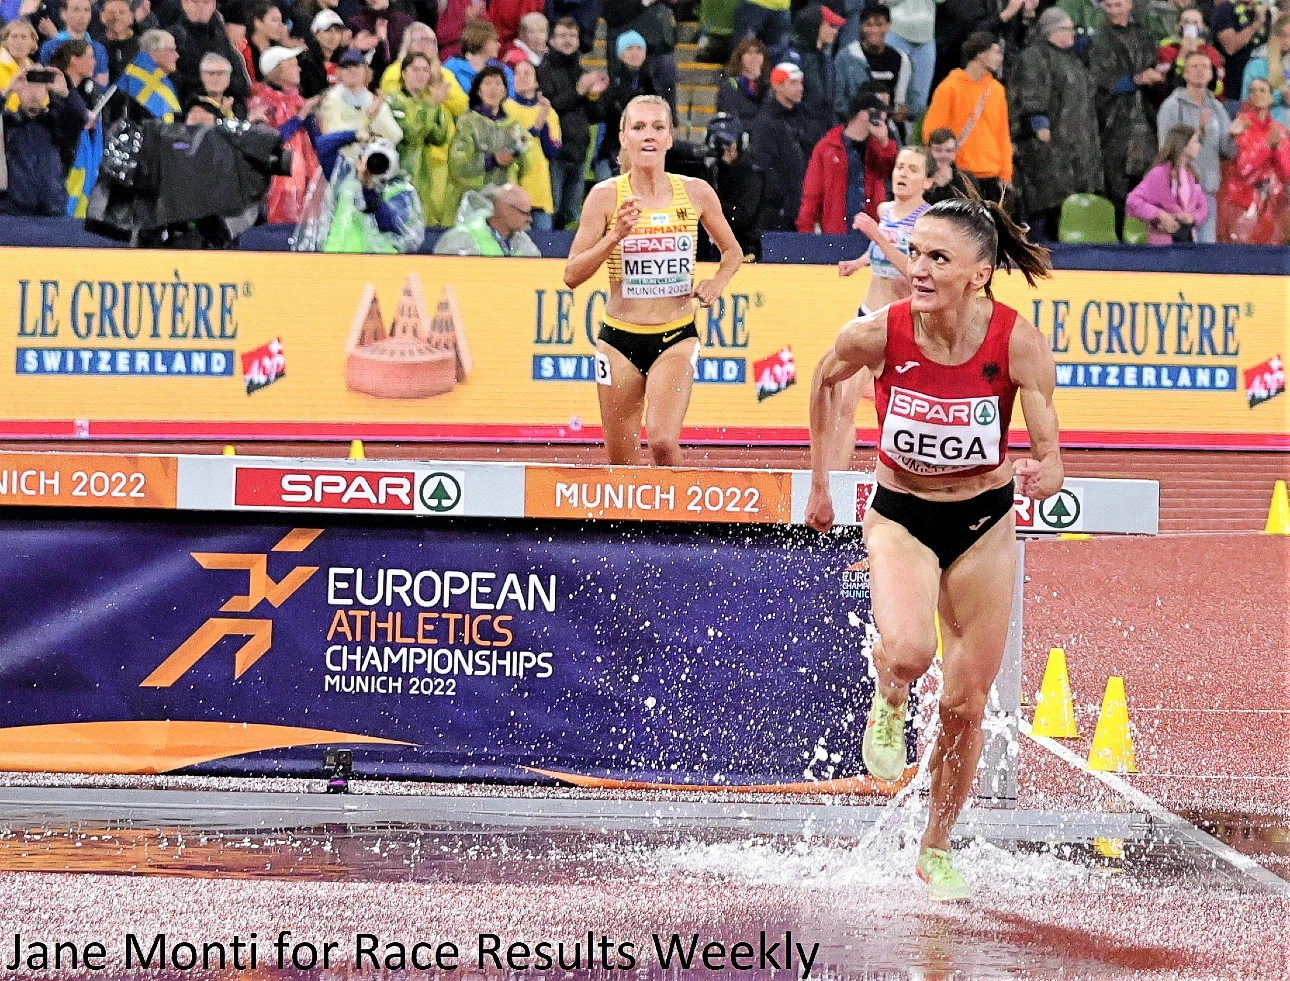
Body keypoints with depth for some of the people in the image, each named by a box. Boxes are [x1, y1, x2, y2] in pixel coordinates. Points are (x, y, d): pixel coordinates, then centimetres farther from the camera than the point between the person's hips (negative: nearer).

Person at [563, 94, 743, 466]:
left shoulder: (696, 193, -1)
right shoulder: (606, 195, -4)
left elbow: (732, 252, 17)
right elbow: (572, 275, -5)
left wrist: (717, 282, -3)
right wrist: (615, 236, -19)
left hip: (676, 337, -1)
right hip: (620, 338, 1)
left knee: (662, 441, -22)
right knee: (622, 462, 5)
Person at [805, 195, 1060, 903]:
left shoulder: (1018, 343, -22)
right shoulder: (877, 335, -21)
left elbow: (1051, 462, -18)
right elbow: (825, 380, 3)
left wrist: (1039, 476, -42)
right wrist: (819, 481, 8)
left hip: (984, 525, 1)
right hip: (900, 518, -1)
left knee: (965, 704, 8)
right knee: (907, 650, -31)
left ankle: (936, 850, 30)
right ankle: (888, 707, 6)